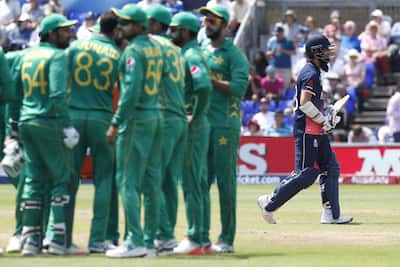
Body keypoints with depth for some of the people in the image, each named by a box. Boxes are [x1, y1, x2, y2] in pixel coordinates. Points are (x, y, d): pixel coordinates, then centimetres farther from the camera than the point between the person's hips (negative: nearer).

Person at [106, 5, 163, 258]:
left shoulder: (133, 50, -12)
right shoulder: (157, 48, 13)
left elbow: (131, 90, -19)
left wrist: (116, 123, -18)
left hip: (136, 118, -8)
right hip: (157, 115, 8)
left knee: (128, 180, -6)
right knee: (152, 181, 9)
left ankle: (135, 241, -10)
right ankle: (150, 241, 11)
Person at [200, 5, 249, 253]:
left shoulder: (234, 54, -2)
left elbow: (238, 88, -15)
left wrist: (208, 79, -15)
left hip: (225, 126, -6)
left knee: (225, 182, -4)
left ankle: (227, 239, -1)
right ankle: (201, 236, 11)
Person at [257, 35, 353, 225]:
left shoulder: (313, 72, 18)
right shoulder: (311, 74, -14)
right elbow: (305, 103, -23)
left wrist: (326, 117, 14)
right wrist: (324, 120, -14)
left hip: (317, 131, 11)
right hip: (307, 131, -11)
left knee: (331, 168, 8)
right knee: (305, 174, -10)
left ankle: (331, 214, 7)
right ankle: (269, 203, -2)